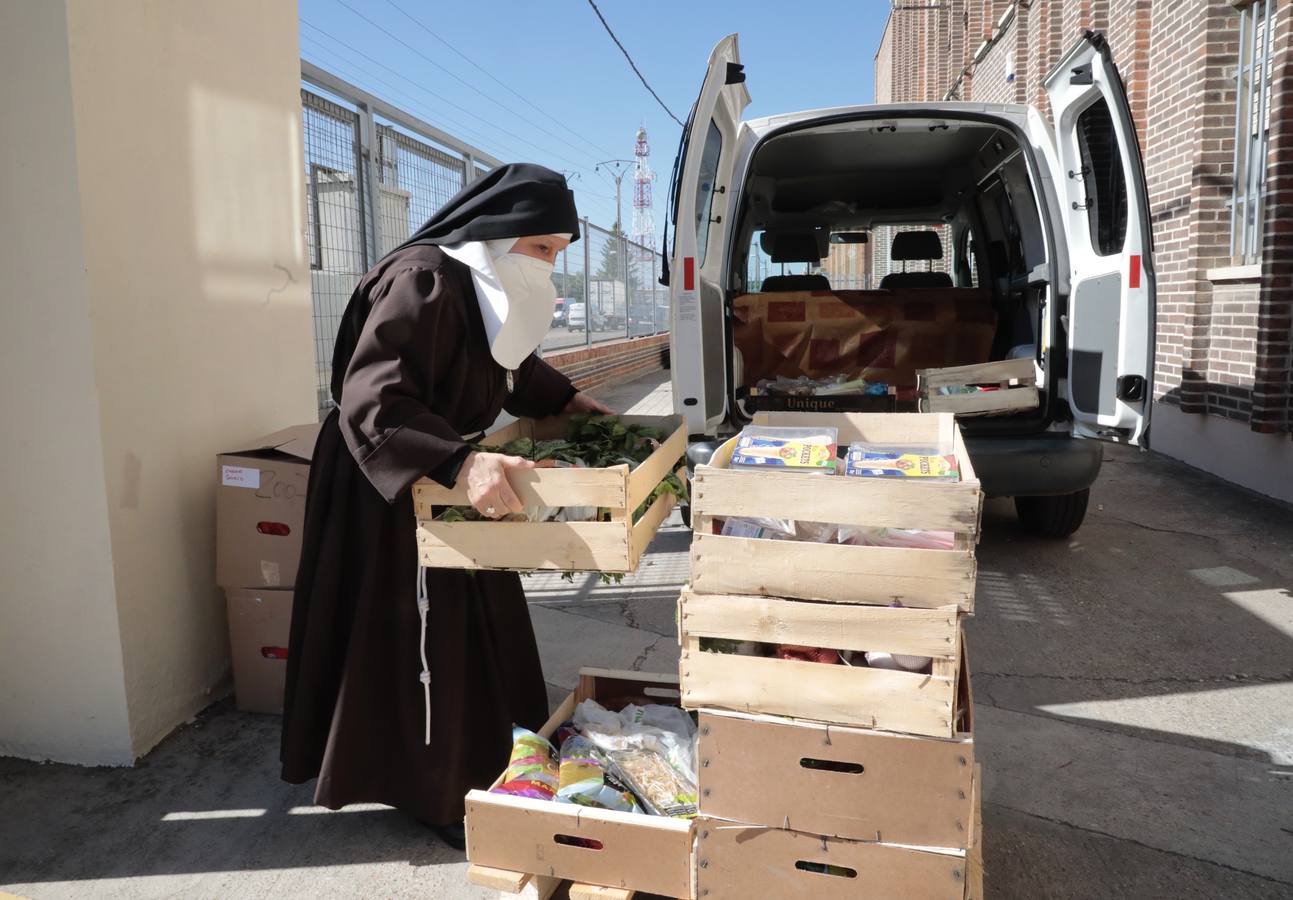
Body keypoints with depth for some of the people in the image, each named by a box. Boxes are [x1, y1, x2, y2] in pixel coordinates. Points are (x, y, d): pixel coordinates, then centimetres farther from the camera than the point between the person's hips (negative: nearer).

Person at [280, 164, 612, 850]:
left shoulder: (492, 289, 3)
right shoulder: (423, 281, -26)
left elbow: (512, 365, 24)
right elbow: (370, 402, -36)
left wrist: (564, 400, 14)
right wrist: (458, 463, -46)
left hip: (444, 486, 10)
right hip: (390, 495, -9)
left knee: (476, 631, 19)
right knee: (417, 642, 5)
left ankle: (482, 766, 39)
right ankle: (436, 793, 24)